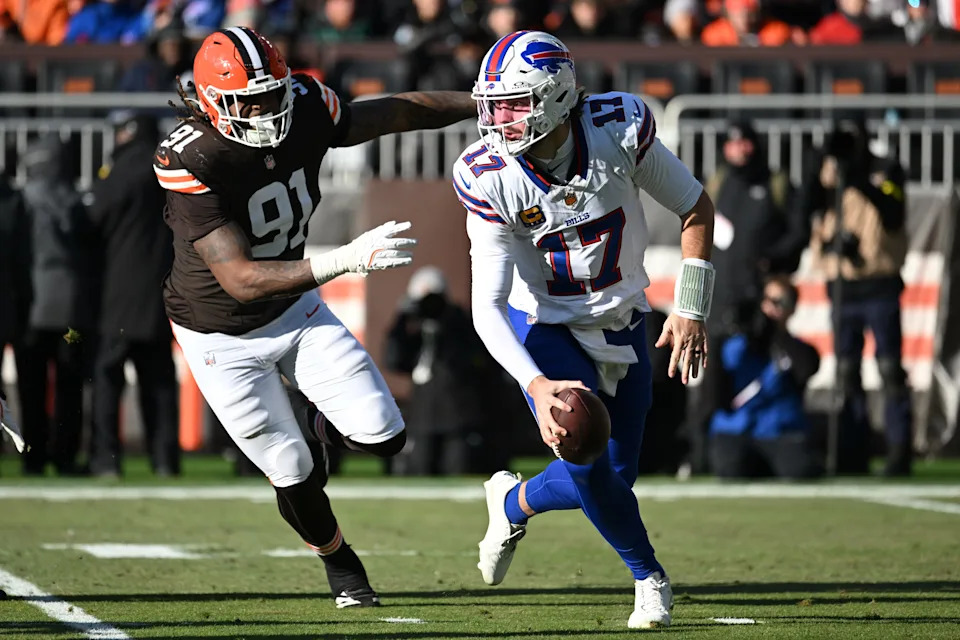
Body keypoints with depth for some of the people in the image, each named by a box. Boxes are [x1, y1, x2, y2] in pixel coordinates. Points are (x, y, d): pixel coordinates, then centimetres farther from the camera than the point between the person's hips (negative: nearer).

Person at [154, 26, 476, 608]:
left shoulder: (305, 112, -18)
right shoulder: (191, 165, -34)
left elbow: (396, 113, 1)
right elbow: (240, 280, -39)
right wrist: (346, 260, -47)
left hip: (297, 309, 5)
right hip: (225, 337, -4)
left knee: (383, 437, -5)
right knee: (293, 476, 4)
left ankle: (331, 429, 31)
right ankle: (338, 559, 36)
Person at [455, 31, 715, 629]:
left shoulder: (620, 129, -22)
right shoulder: (489, 176, -24)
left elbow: (696, 208, -6)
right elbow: (488, 305, -24)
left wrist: (691, 310, -10)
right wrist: (537, 385, -38)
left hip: (621, 325, 2)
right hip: (546, 328, -2)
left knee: (616, 478, 2)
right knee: (587, 462, -19)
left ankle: (514, 502, 32)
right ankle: (649, 575, 8)